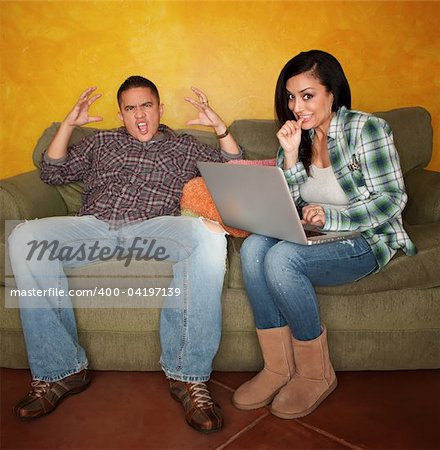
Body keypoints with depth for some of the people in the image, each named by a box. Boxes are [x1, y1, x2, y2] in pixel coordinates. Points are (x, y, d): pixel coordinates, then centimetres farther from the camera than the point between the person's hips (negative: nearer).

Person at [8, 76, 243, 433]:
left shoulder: (185, 146, 26)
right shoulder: (101, 142, 32)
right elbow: (53, 174, 25)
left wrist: (220, 127, 7)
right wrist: (68, 124, 14)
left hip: (155, 228, -2)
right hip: (93, 226, 2)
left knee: (209, 235, -36)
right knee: (24, 237, -28)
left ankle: (188, 375, -28)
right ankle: (61, 370, -16)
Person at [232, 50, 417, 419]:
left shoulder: (367, 128, -7)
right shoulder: (297, 137, 10)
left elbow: (392, 198, -13)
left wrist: (330, 218, -26)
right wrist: (291, 155, -10)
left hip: (365, 239, -5)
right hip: (312, 236, 5)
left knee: (281, 258, -31)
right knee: (254, 247, -25)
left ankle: (317, 374, -12)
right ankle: (277, 368, -17)